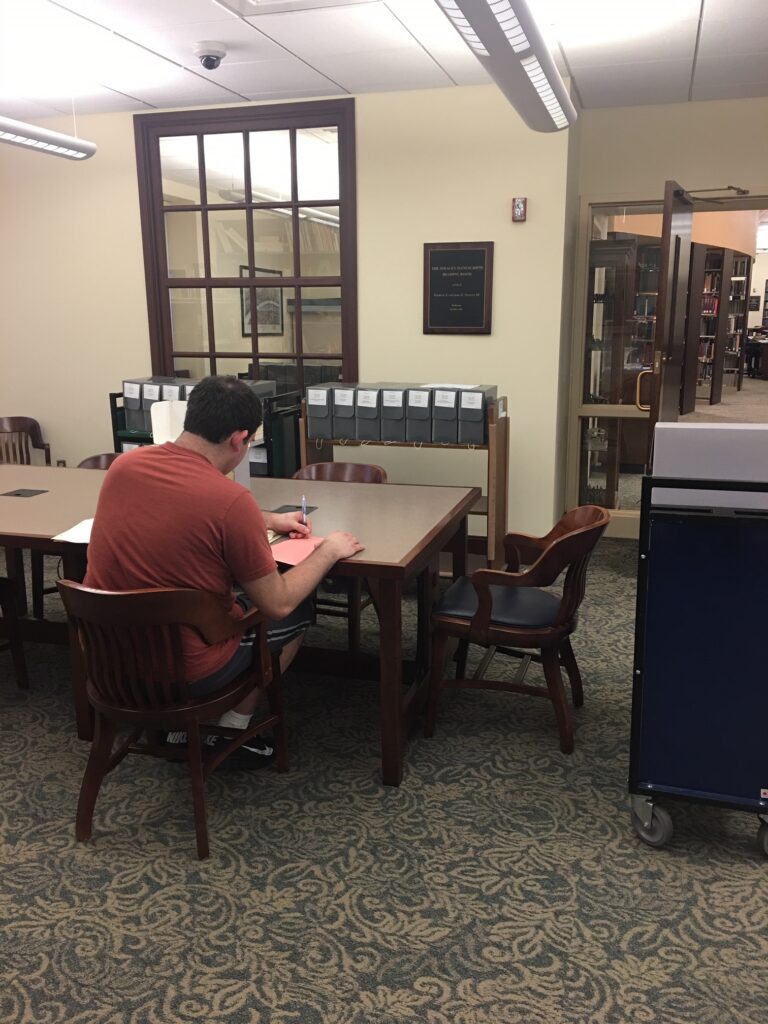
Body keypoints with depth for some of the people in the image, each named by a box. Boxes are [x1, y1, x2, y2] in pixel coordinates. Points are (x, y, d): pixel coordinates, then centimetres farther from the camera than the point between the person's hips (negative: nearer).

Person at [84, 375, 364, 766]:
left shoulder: (124, 465, -5)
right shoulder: (230, 499, -25)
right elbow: (278, 604, -14)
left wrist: (268, 520, 21)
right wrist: (327, 552, 2)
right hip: (185, 669, -6)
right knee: (297, 612, 18)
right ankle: (232, 732, 24)